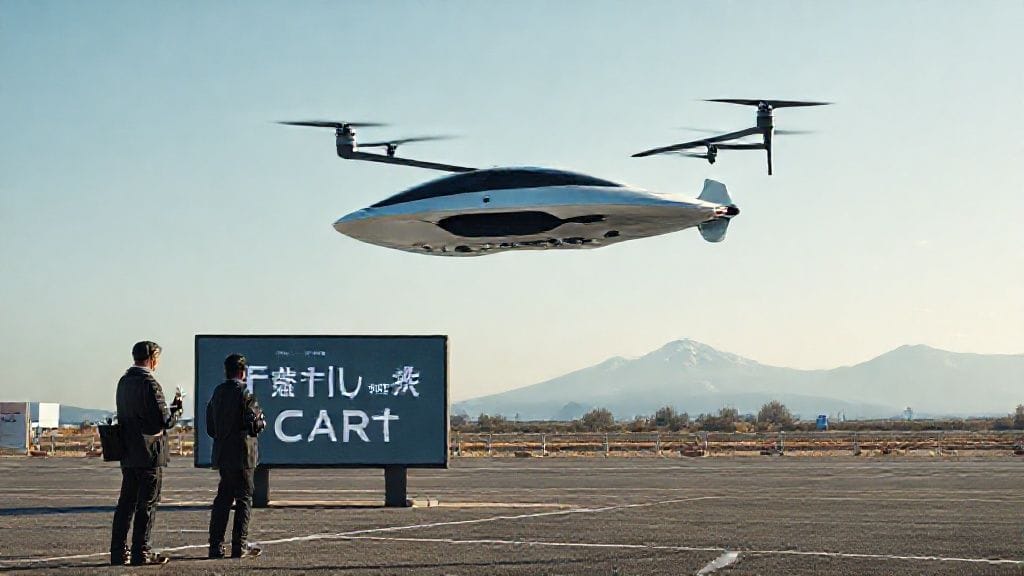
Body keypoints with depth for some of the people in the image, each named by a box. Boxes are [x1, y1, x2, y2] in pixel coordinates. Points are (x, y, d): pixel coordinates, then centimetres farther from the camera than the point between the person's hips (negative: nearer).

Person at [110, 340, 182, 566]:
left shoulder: (124, 381, 11)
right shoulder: (149, 384, -16)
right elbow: (165, 421, -18)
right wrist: (177, 407, 2)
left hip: (128, 454, 8)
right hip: (149, 454, -8)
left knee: (126, 503, 11)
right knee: (147, 505, -2)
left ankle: (118, 552, 12)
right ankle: (141, 552, -1)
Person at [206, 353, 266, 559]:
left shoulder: (217, 392, 10)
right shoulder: (243, 392, -12)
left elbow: (210, 427, 13)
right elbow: (254, 424, -16)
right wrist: (262, 421, 5)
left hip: (222, 454, 7)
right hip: (241, 453, -7)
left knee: (223, 498, 11)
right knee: (244, 498, 0)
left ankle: (216, 547, 9)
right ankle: (240, 546, 0)